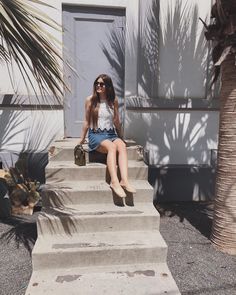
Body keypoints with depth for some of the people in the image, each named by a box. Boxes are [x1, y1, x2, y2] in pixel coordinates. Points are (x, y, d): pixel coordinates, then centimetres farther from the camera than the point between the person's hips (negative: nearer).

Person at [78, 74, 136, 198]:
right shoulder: (90, 100, 4)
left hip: (111, 134, 3)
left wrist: (121, 136, 25)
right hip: (96, 134, -3)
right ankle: (114, 182, -44)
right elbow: (87, 121, 10)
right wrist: (82, 139, 15)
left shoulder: (113, 101, 10)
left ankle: (124, 180, -43)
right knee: (111, 146, -35)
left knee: (122, 146, -32)